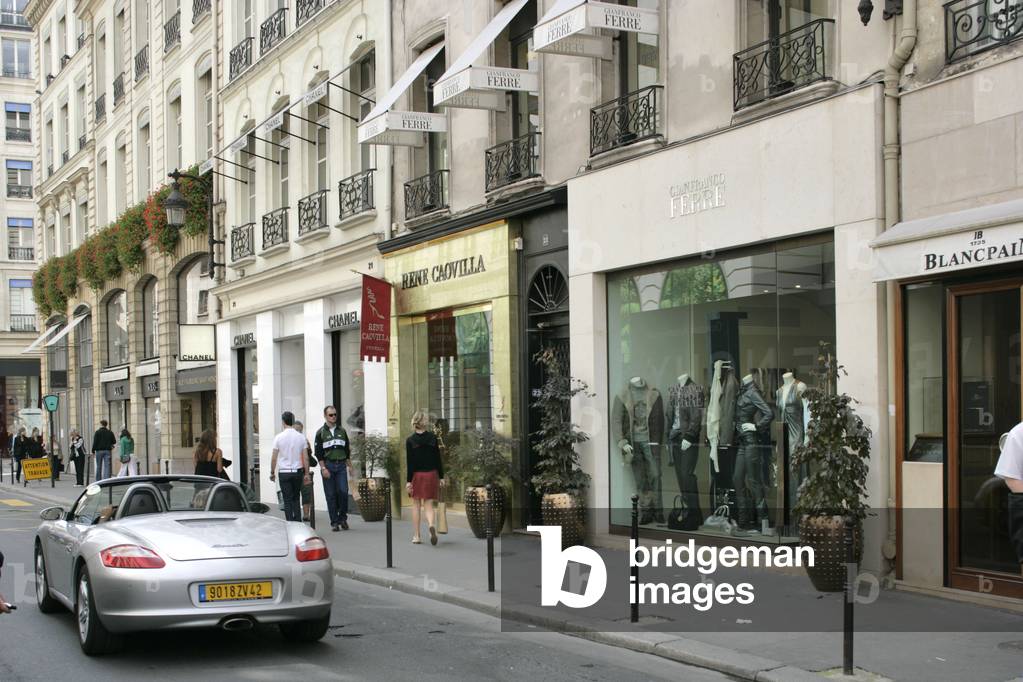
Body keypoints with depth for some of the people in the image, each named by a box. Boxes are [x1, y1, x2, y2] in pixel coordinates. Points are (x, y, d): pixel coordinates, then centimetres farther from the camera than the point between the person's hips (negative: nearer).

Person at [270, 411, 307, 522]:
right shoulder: (301, 437, -2)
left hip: (284, 472, -2)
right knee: (296, 499, 13)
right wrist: (306, 473, 6)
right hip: (298, 471, 2)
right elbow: (305, 458, -1)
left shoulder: (279, 437, -7)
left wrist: (272, 472, 7)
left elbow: (274, 458, -4)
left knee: (287, 500, 2)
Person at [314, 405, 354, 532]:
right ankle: (334, 522, 4)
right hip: (328, 465, -2)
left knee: (343, 491, -9)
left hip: (341, 465, 2)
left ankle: (342, 518, 6)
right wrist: (323, 468, -11)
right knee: (331, 495, -1)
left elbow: (347, 450, 16)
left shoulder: (342, 431, 13)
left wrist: (349, 466, 10)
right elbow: (318, 453, -2)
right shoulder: (321, 432, 2)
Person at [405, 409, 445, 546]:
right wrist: (441, 476, 7)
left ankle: (416, 536, 13)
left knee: (416, 505, 11)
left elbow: (409, 462, -8)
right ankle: (431, 525, -24)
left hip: (416, 475, -1)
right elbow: (437, 458, 0)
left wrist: (408, 480, -5)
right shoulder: (432, 437, -3)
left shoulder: (410, 440, -7)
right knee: (428, 505, 6)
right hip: (431, 474, 1)